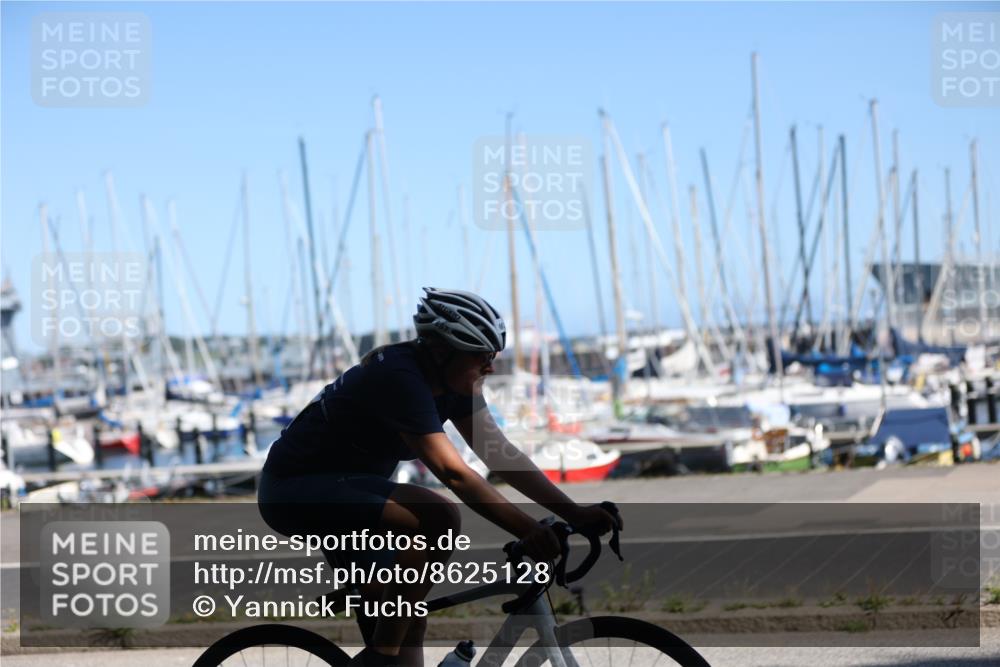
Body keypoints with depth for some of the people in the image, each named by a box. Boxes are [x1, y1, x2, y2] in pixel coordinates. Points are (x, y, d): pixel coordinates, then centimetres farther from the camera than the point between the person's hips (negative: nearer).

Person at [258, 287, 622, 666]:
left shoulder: (453, 381, 0)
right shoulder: (400, 377, -27)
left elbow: (500, 454, -1)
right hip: (296, 489, -10)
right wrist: (529, 532, -36)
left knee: (409, 622, 9)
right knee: (439, 519, -28)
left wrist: (574, 514, -9)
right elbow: (453, 473, -34)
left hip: (342, 485, 10)